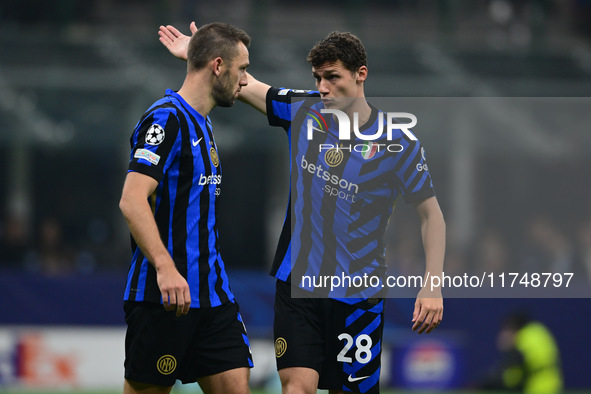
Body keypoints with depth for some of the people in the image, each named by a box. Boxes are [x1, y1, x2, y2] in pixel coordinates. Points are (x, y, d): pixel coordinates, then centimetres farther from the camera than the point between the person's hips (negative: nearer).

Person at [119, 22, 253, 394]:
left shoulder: (201, 123, 19)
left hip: (211, 293, 9)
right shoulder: (166, 119, -11)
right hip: (163, 294, -9)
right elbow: (132, 200, -21)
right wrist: (165, 267, -32)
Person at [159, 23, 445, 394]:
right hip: (298, 280, 2)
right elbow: (247, 84, 16)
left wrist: (433, 286, -11)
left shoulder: (399, 143, -10)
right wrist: (197, 54, 10)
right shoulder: (303, 110, -1)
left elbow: (431, 213, -3)